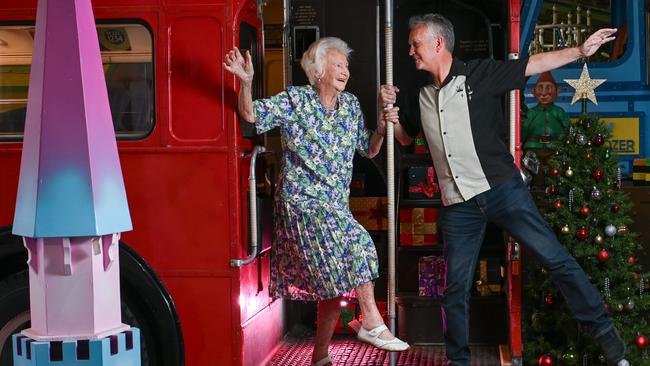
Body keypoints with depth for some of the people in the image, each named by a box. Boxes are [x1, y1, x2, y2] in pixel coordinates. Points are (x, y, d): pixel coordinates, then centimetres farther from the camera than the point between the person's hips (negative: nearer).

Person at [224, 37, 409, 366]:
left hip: (336, 206, 6)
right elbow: (251, 114, -9)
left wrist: (382, 127, -1)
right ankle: (372, 323, -15)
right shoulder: (295, 100, -4)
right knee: (358, 243, -25)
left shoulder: (351, 105, 10)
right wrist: (246, 82, -26)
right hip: (302, 200, -6)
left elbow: (369, 150, 17)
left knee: (334, 281, 6)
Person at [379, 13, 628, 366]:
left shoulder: (479, 74, -2)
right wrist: (390, 110, 7)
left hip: (501, 189, -4)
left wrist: (581, 51, -11)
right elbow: (405, 137, 27)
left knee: (555, 258, -7)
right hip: (457, 205, 4)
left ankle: (604, 332, 4)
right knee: (455, 289, 8)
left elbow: (532, 65, -4)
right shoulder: (419, 97, 13)